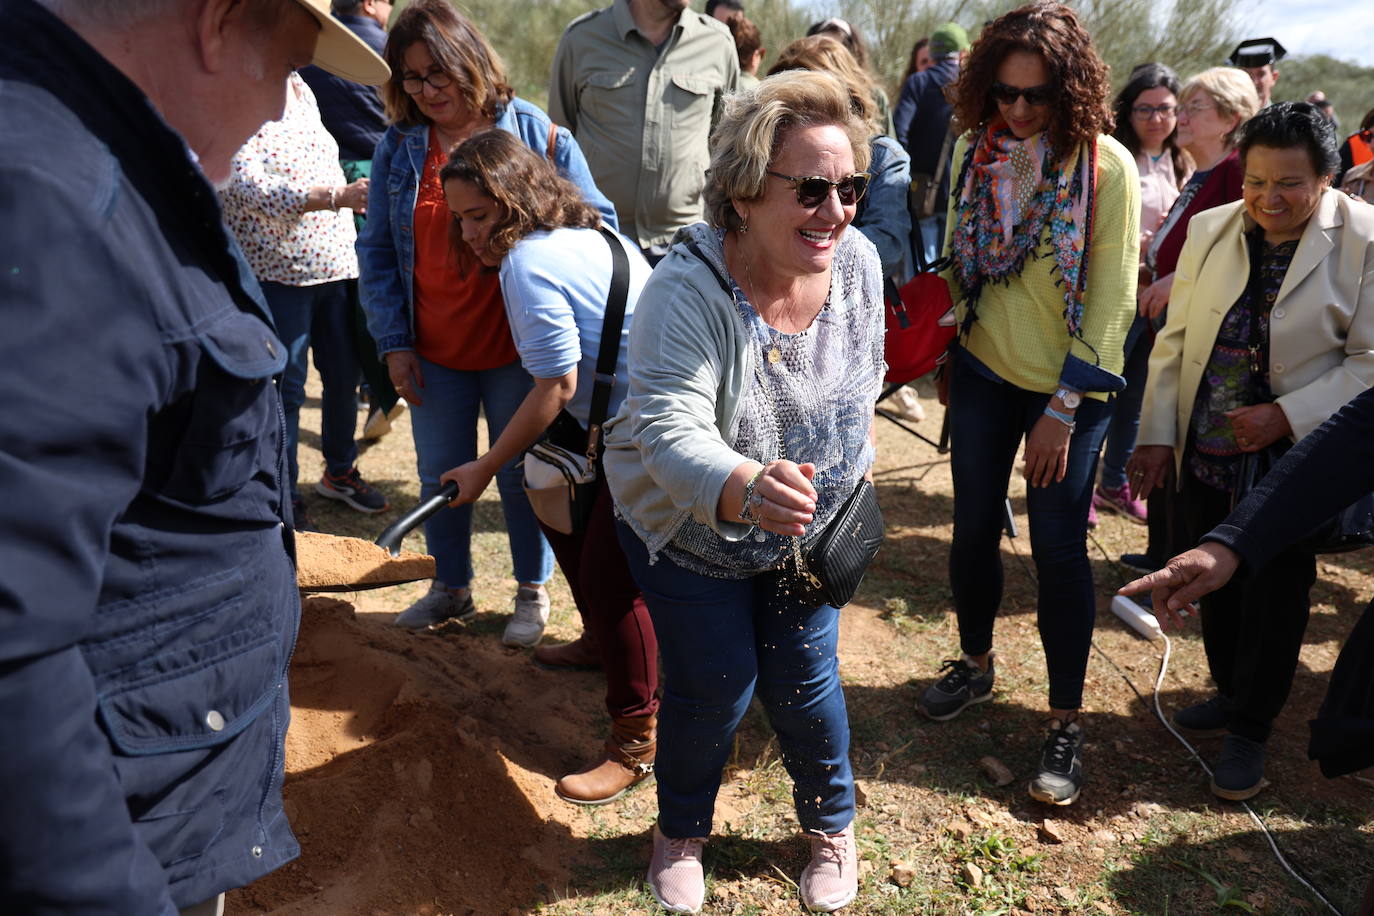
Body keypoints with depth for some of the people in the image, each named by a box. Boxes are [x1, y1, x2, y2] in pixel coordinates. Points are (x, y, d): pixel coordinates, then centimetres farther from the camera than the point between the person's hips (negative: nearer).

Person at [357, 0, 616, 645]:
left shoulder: (534, 132, -6)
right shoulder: (398, 147, 2)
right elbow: (377, 250, 5)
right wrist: (393, 342, -2)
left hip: (519, 349, -3)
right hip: (434, 353, 3)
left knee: (522, 473, 10)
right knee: (440, 474, 15)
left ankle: (533, 590, 29)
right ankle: (451, 587, 35)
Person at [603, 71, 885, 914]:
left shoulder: (858, 261, -14)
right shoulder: (689, 289, -31)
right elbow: (671, 433, -41)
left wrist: (853, 480, 11)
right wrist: (746, 489, -61)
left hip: (809, 527, 3)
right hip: (690, 529, -3)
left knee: (802, 679, 10)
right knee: (715, 688, 5)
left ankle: (834, 822, 40)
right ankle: (682, 831, 37)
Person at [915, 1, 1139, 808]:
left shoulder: (1107, 166, -13)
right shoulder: (980, 151, -1)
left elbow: (1113, 297, -13)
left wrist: (1063, 408, -15)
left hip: (1069, 391, -3)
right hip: (984, 375, 4)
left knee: (1059, 550, 1)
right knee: (974, 529, 12)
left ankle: (1067, 723, 16)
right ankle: (977, 664, 35)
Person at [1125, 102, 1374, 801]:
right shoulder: (1211, 230, 2)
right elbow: (1174, 339, 5)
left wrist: (1286, 417, -20)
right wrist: (1156, 434, 2)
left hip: (1295, 461, -4)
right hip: (1206, 453, 4)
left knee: (1276, 592, 6)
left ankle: (1248, 730, 25)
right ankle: (1230, 694, 40)